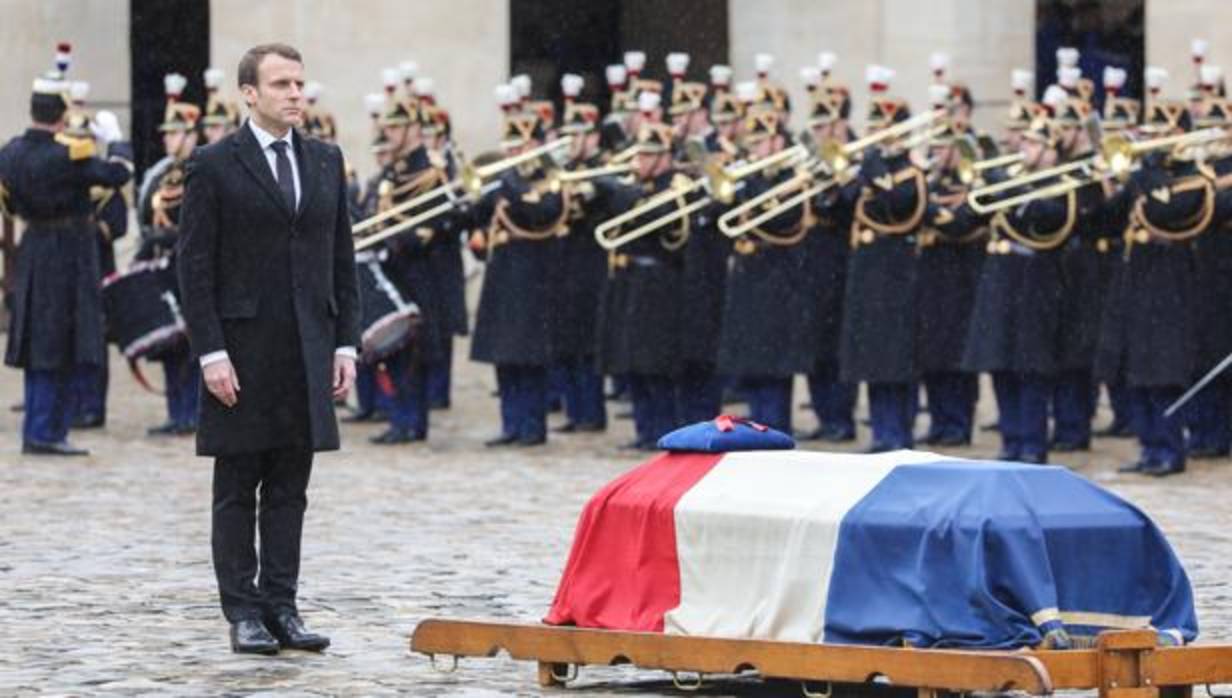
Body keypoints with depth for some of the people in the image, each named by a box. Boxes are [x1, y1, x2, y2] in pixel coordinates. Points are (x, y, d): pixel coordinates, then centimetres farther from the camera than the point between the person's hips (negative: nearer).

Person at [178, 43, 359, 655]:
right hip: (242, 353, -4)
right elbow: (195, 266, -6)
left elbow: (342, 258, 13)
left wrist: (346, 343, 6)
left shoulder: (326, 162, 11)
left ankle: (281, 606, 10)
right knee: (237, 489, 3)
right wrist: (210, 352, -13)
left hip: (308, 350, 4)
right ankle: (242, 613, 6)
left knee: (290, 489, 6)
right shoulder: (214, 166, -4)